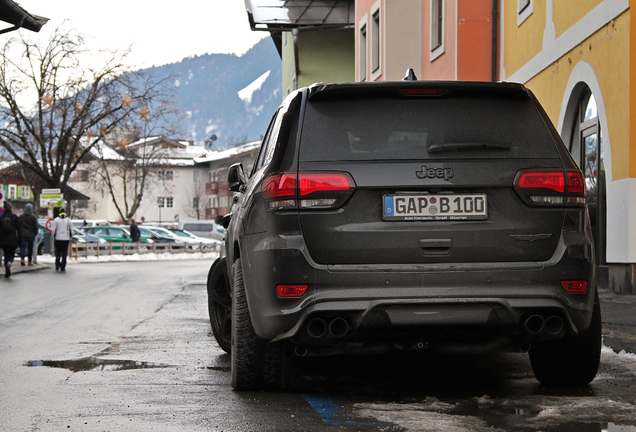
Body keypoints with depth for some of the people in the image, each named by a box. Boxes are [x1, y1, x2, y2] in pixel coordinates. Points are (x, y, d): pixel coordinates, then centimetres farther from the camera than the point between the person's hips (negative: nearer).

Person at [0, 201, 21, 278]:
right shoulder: (14, 217, -4)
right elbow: (18, 229, -3)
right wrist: (19, 239, 4)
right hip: (12, 239, -2)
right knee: (11, 253, 9)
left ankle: (7, 272, 6)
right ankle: (9, 262, -26)